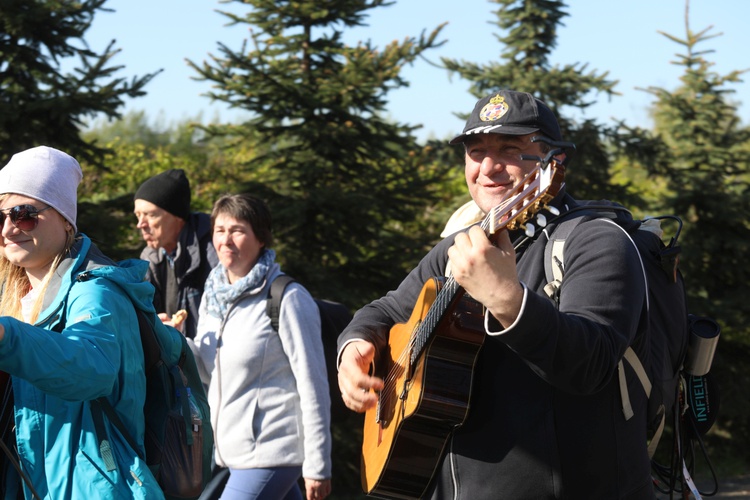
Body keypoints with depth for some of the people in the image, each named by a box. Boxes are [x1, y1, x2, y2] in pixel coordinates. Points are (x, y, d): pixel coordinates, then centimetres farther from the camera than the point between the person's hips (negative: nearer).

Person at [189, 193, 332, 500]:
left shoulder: (288, 299, -13)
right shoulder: (213, 294, 9)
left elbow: (313, 386, -13)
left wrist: (317, 466, -15)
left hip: (271, 452, -7)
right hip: (233, 449, 7)